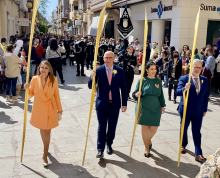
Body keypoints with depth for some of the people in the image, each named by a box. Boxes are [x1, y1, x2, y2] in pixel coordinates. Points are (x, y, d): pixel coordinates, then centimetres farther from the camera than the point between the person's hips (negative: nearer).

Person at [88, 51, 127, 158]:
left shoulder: (120, 71, -2)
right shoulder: (98, 70, -6)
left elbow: (123, 88, 3)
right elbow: (90, 86, -8)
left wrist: (124, 103, 1)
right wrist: (92, 78, -29)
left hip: (115, 104, 2)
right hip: (102, 104, -2)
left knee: (112, 126, 13)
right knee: (102, 127, 0)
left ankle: (109, 145, 32)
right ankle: (100, 149, 7)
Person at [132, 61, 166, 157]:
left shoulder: (158, 81, 6)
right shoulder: (142, 80, -3)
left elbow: (161, 95, 12)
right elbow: (135, 93, -2)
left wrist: (162, 106, 12)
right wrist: (136, 95, -24)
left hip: (155, 108, 3)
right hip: (144, 107, -2)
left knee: (154, 127, 5)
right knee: (145, 127, 2)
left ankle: (149, 140, 38)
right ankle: (147, 148, 19)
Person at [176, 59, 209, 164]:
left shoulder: (205, 80, 2)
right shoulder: (184, 79, -10)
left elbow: (206, 96, 8)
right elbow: (177, 92, -22)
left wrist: (205, 109, 7)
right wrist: (185, 88, -43)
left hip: (198, 111, 2)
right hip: (185, 110, -1)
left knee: (197, 132, 0)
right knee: (184, 129, 17)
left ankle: (198, 154, 4)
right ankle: (183, 146, 40)